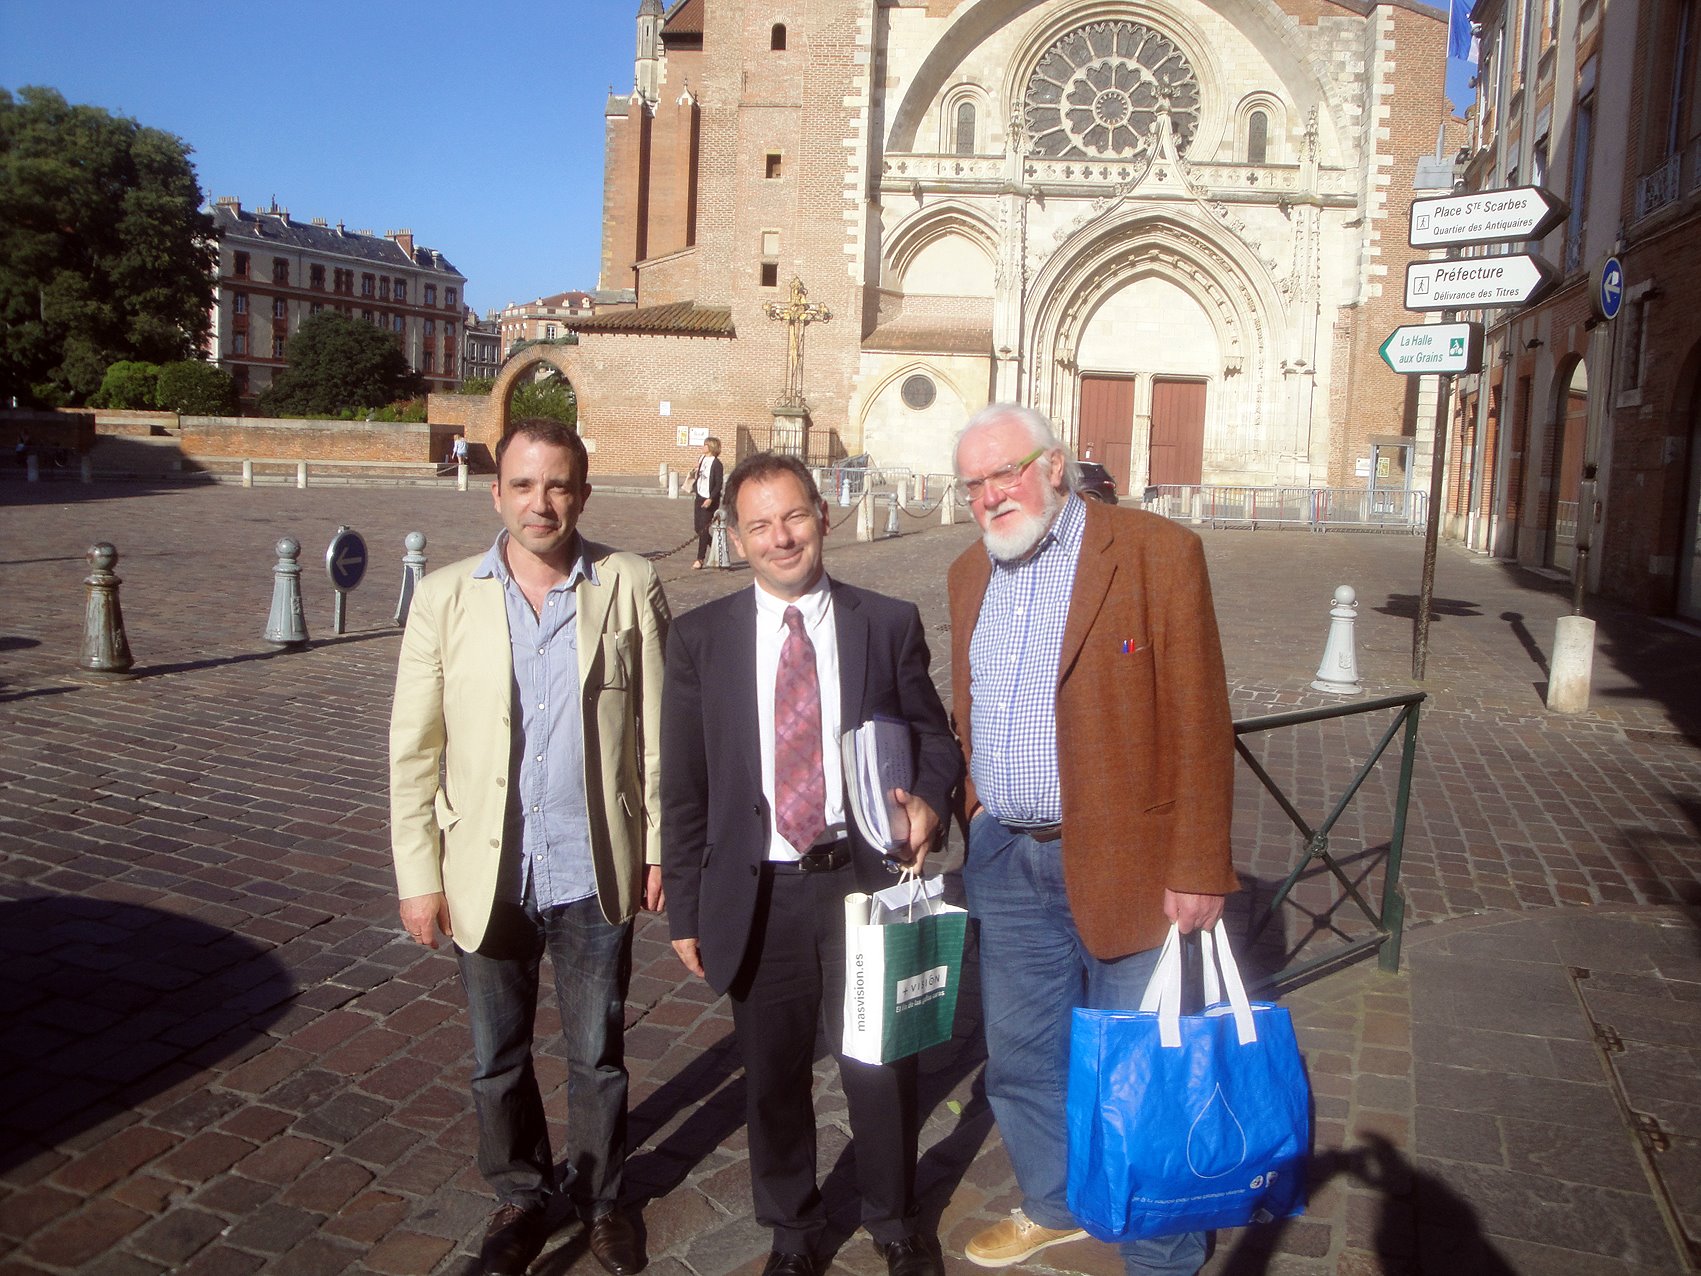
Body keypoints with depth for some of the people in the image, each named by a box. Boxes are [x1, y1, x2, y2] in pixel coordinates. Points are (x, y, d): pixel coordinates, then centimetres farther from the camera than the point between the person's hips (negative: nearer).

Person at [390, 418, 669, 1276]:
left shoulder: (630, 587, -6)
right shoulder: (446, 597, -3)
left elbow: (657, 730, -1)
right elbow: (413, 750, -1)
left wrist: (661, 845, -1)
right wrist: (418, 875, -3)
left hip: (596, 876, -1)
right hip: (487, 878, 1)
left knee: (597, 1056, 16)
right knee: (496, 1061, 18)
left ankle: (600, 1197, 40)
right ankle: (522, 1197, 42)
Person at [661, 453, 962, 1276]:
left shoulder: (889, 624, 0)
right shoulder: (700, 638, 0)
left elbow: (934, 735, 8)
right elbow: (683, 787, 3)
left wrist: (929, 798, -14)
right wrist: (685, 909, 2)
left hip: (865, 880, 0)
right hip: (758, 895, 0)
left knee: (883, 1067, 15)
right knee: (773, 1077, 15)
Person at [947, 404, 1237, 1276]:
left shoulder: (1157, 553, -11)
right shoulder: (971, 573, 9)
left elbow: (1197, 723, -13)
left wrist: (1196, 871, -15)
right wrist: (969, 826, 12)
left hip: (1121, 861, -6)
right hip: (1005, 861, 6)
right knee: (1021, 1058, 19)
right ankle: (1053, 1206, 43)